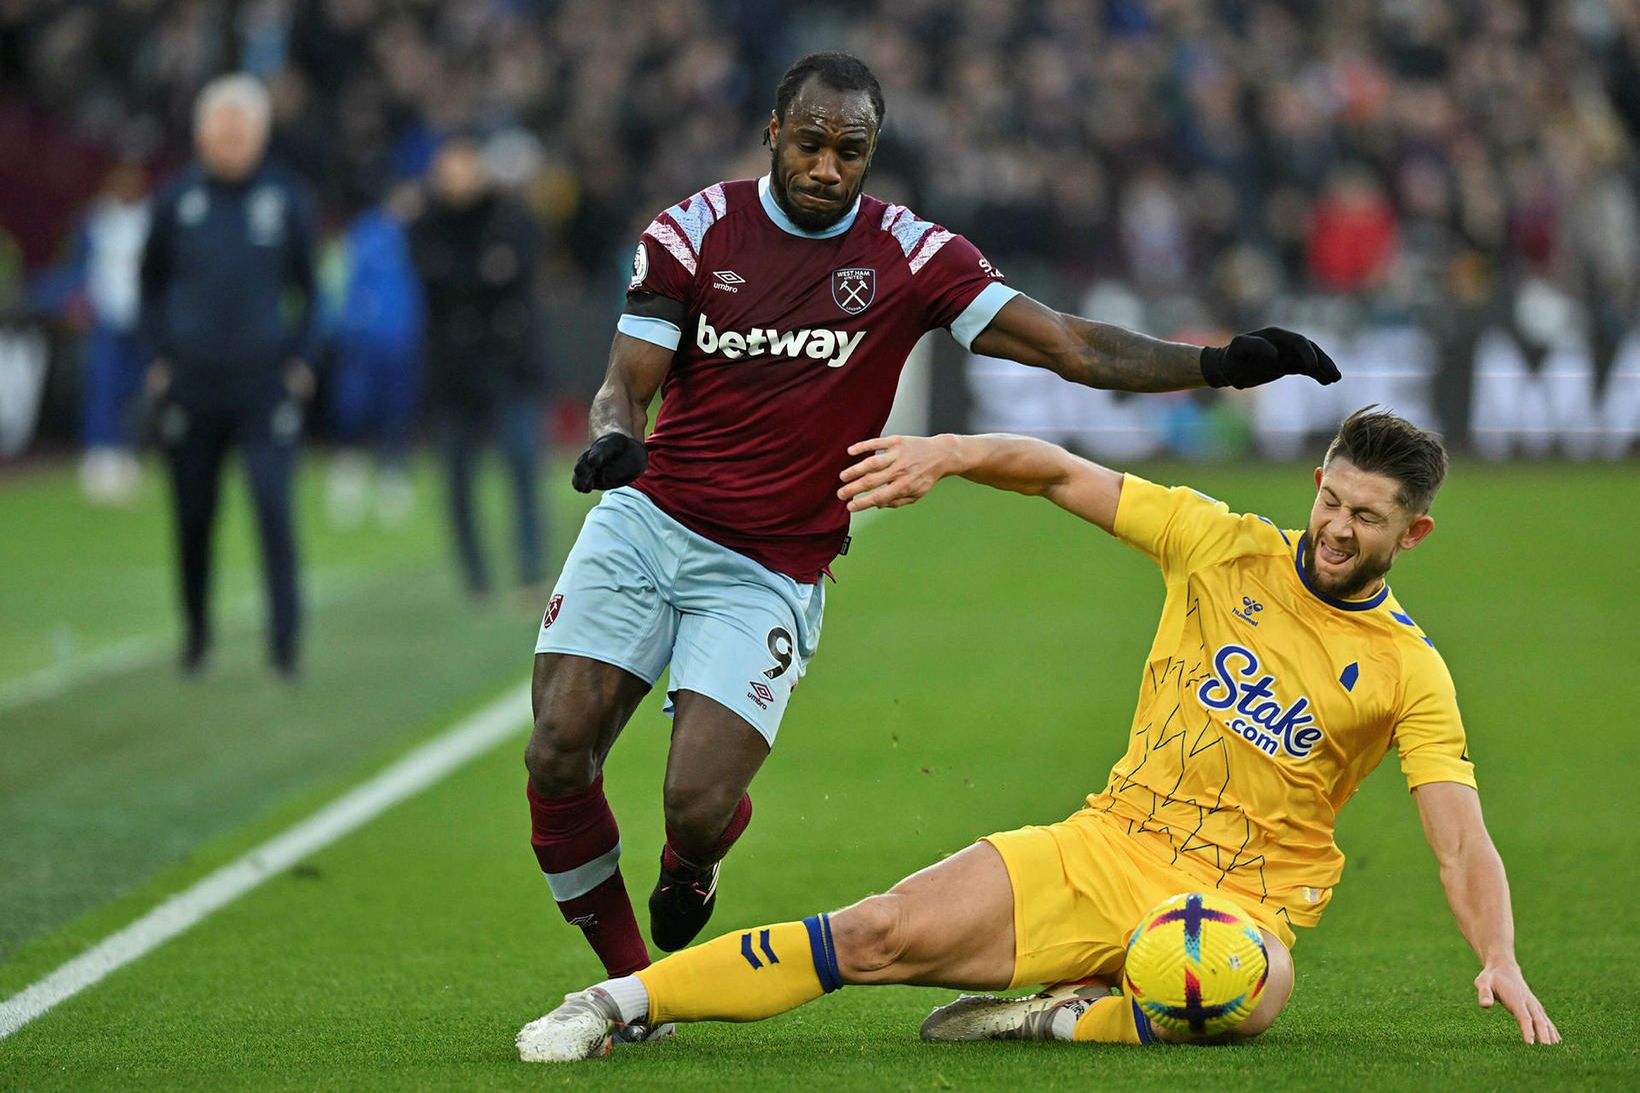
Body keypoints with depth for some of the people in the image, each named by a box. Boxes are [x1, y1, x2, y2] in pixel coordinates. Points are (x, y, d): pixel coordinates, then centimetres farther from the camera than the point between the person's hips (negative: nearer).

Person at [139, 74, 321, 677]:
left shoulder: (287, 198, 1)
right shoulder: (176, 200, 3)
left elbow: (312, 287, 9)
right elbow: (152, 282, 14)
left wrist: (302, 359, 0)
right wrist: (158, 356, 5)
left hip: (266, 383, -1)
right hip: (191, 387, 2)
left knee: (274, 506, -13)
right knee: (193, 516, 7)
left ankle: (285, 637, -9)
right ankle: (196, 631, 24)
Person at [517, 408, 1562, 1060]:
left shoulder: (1409, 670, -2)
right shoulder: (1228, 547, 3)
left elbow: (1464, 844, -8)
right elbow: (1061, 472, 4)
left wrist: (1500, 958, -26)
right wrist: (952, 452, -15)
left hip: (1241, 901, -2)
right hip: (1108, 847, 2)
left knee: (1247, 995, -40)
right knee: (888, 933, -17)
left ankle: (1056, 1018, -20)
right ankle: (621, 1001, -10)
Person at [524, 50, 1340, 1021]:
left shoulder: (908, 256, -3)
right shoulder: (695, 231, 0)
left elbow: (1071, 347, -6)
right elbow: (627, 385, -2)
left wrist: (1221, 363, -19)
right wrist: (612, 439, -26)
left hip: (770, 573, -1)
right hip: (645, 524, 1)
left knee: (698, 808, -16)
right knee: (559, 756, -15)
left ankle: (691, 864, 24)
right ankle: (627, 983, 6)